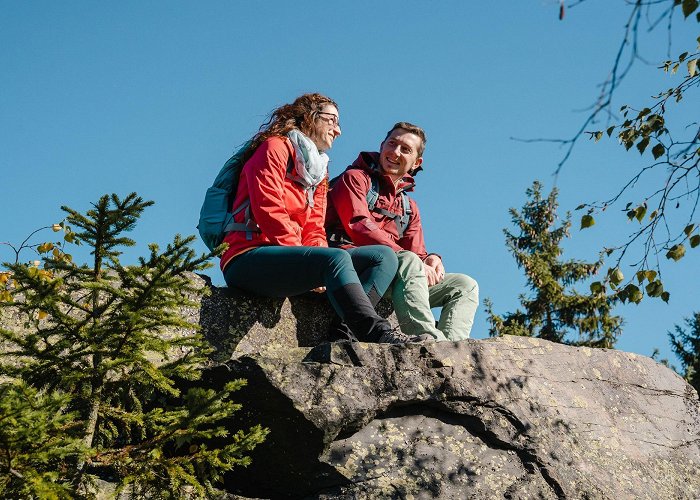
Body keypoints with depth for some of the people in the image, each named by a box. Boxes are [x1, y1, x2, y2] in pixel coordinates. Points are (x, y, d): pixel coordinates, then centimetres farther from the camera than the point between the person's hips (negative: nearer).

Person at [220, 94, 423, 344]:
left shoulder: (319, 170, 27)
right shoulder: (276, 147, 3)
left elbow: (314, 230, 17)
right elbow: (268, 209, -12)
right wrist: (304, 258, -16)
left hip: (287, 259, 8)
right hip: (248, 259, -8)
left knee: (384, 256, -7)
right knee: (336, 258, -34)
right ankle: (378, 333, -43)